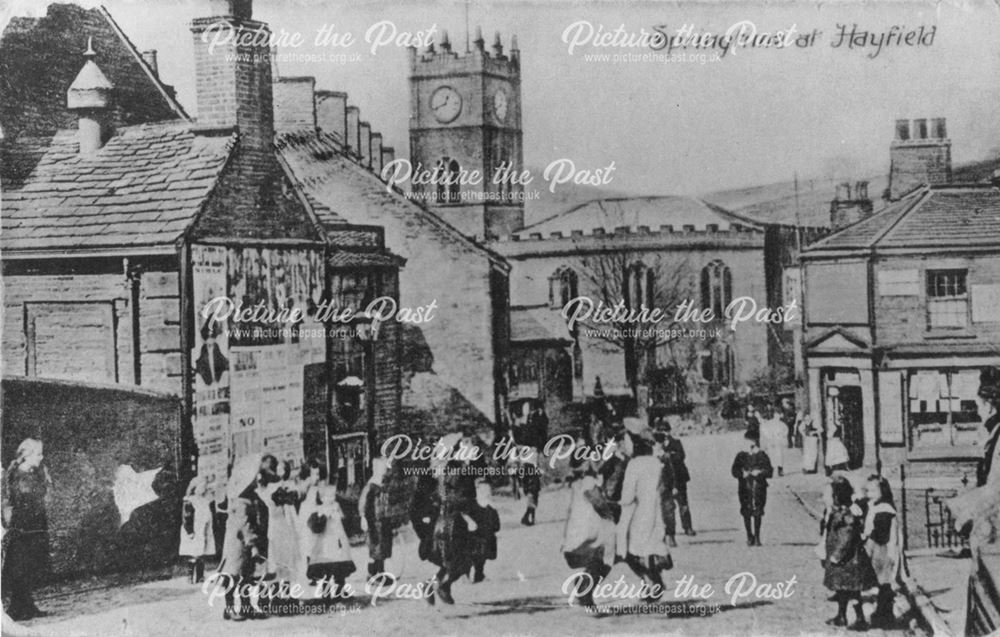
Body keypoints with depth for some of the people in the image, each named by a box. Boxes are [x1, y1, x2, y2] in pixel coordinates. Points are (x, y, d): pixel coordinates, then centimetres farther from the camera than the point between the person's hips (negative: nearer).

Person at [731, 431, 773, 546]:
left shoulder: (762, 456, 5)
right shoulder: (741, 456, 8)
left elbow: (770, 472, 2)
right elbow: (734, 471, 5)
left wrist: (759, 473, -15)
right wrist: (743, 474, -14)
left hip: (759, 488, -1)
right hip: (745, 488, 1)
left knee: (757, 513, -3)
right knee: (746, 512, -1)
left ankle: (757, 537, 7)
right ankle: (749, 536, 11)